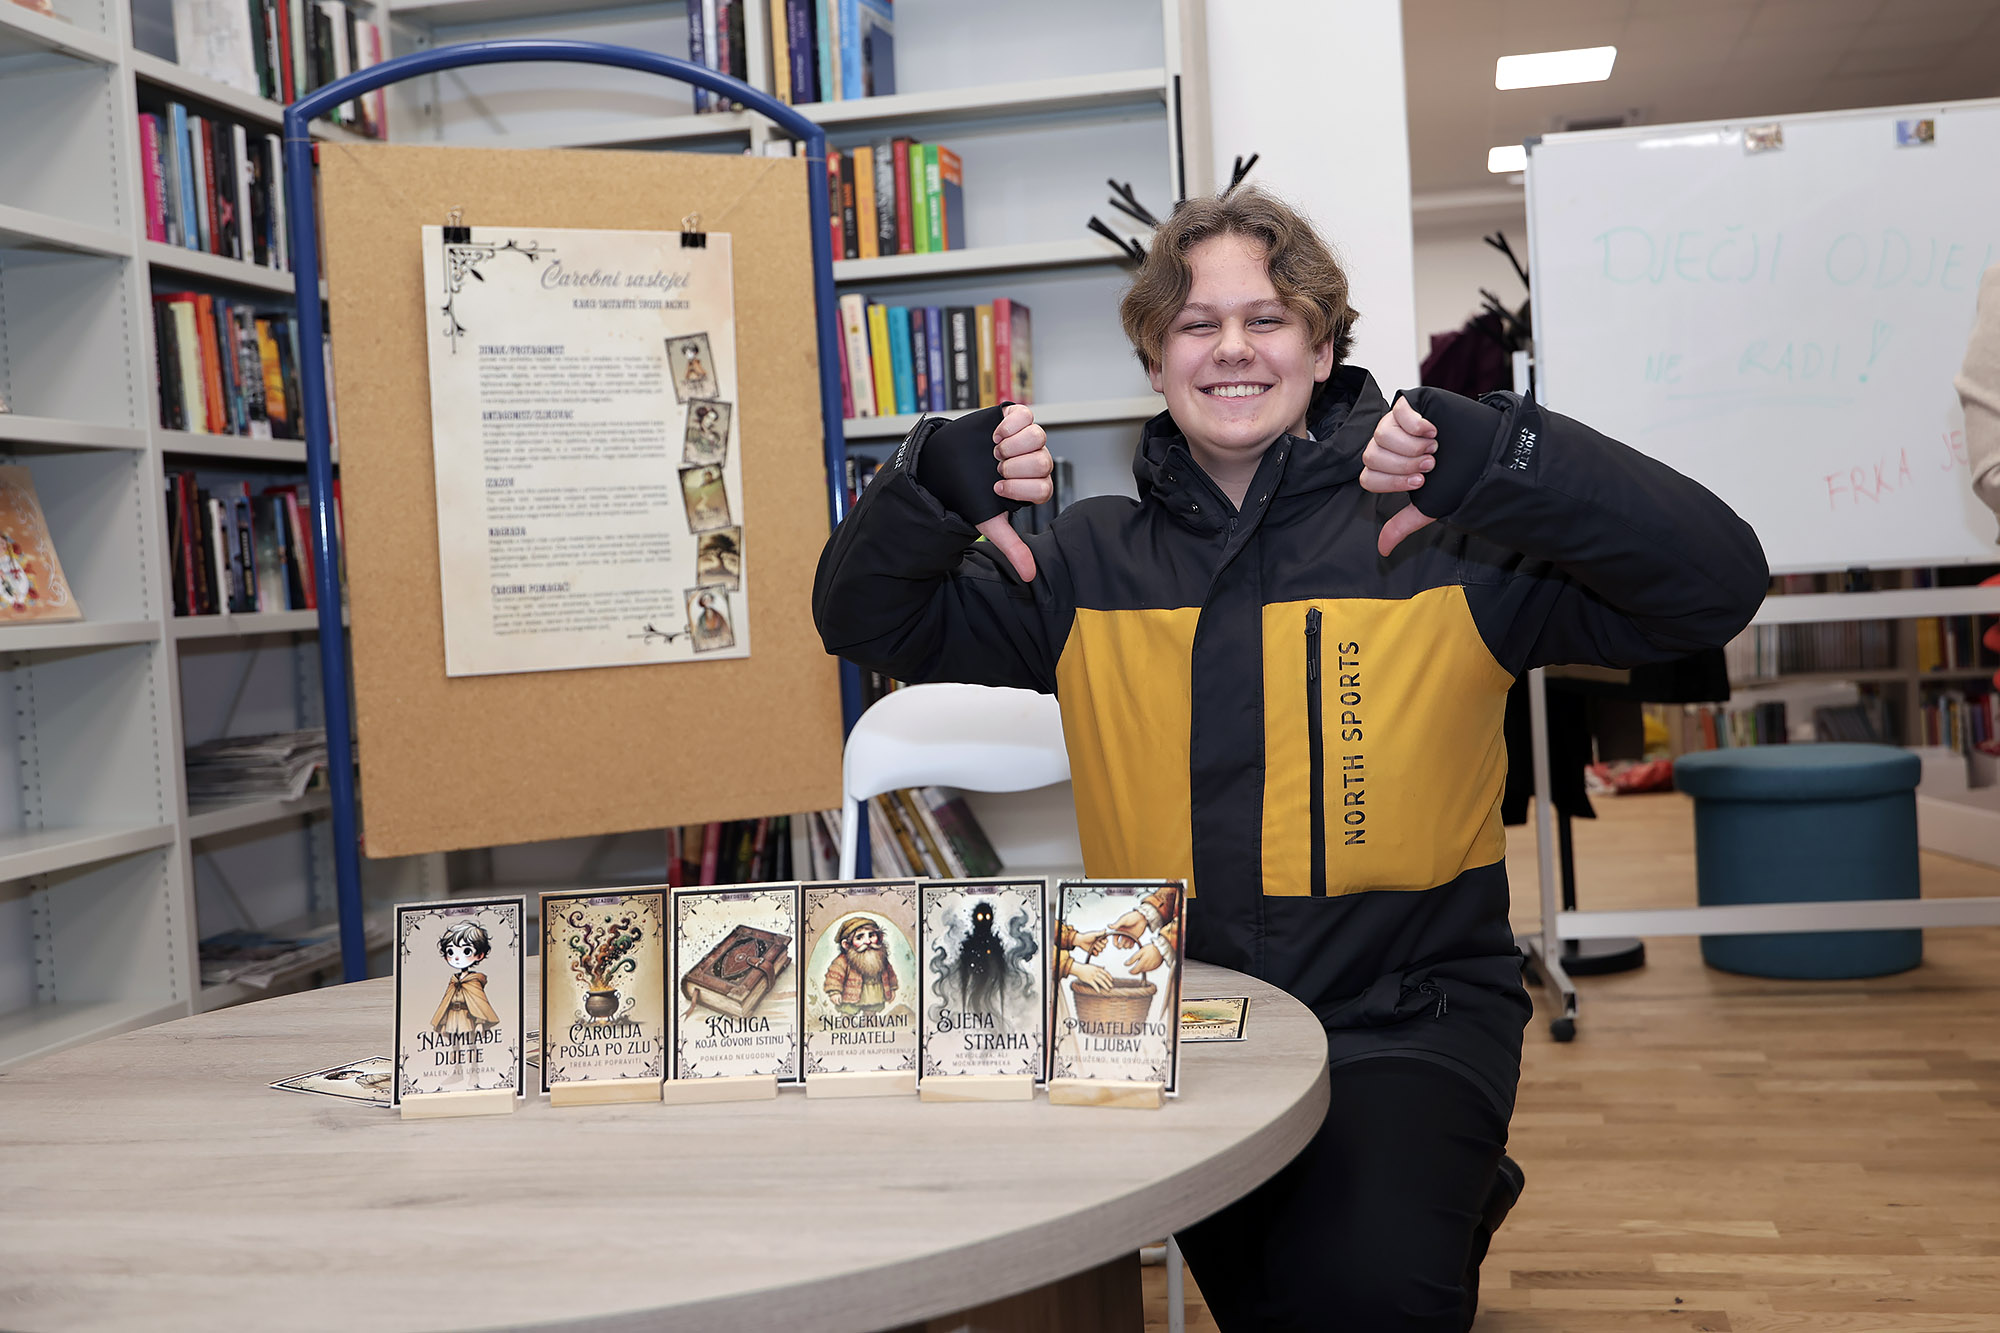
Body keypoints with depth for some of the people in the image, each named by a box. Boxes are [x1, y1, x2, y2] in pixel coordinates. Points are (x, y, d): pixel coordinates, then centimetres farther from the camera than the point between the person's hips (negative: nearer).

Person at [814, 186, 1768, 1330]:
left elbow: (1716, 585, -11)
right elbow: (868, 621, 12)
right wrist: (935, 485, -8)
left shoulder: (1438, 533, -3)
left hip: (1411, 1013, -4)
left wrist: (1499, 457, -24)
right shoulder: (1092, 561, 8)